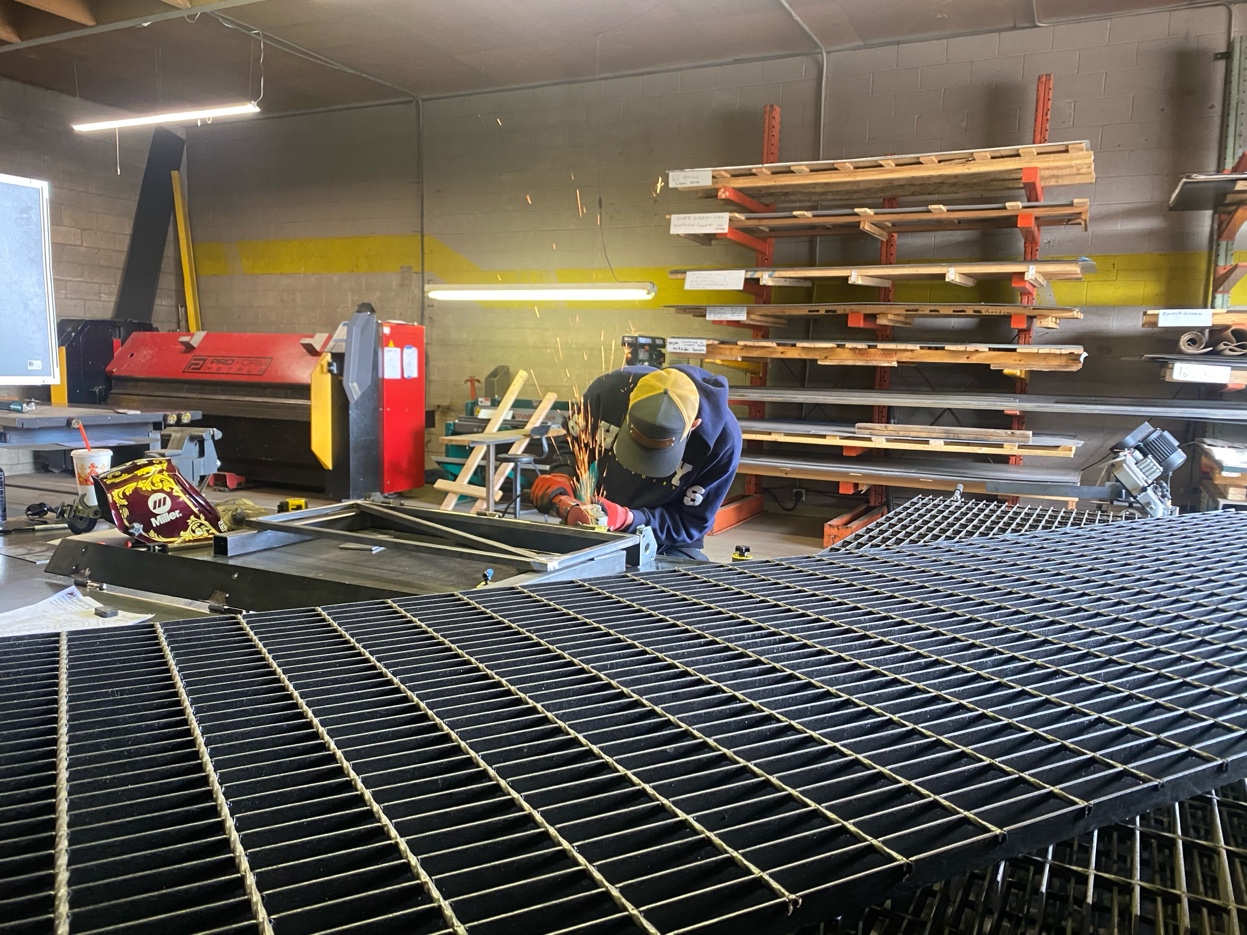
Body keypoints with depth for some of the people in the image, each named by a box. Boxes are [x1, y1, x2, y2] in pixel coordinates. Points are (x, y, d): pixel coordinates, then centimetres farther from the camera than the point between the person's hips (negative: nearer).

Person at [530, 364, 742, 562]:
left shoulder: (723, 439, -26)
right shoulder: (610, 389, -22)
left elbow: (692, 523, -17)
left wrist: (626, 519, -31)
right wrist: (561, 479, -22)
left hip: (667, 547, 1)